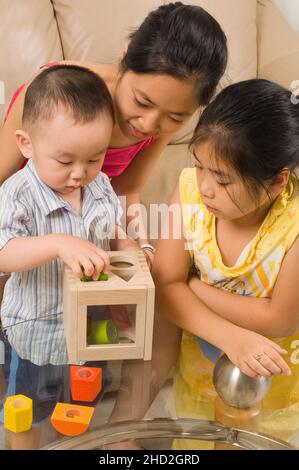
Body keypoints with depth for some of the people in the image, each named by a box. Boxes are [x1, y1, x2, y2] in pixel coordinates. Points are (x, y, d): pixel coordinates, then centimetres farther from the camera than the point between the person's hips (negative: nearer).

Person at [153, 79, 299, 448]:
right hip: (198, 368, 3)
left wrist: (190, 285, -22)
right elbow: (165, 285, -18)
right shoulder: (190, 187, -23)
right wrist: (230, 337, -31)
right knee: (190, 443, 26)